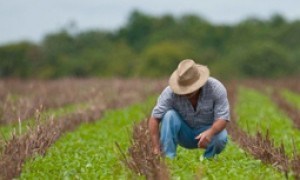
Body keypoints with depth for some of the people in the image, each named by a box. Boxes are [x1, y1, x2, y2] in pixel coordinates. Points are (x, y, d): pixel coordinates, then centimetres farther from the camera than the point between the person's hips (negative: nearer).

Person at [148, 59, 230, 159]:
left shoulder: (216, 88, -24)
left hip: (208, 130, 0)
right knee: (169, 115, -28)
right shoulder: (170, 92, -24)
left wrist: (210, 132, -47)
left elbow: (222, 118, -25)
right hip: (184, 134, 0)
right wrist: (156, 149, -35)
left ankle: (207, 158, -2)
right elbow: (154, 118, -25)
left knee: (221, 138, -33)